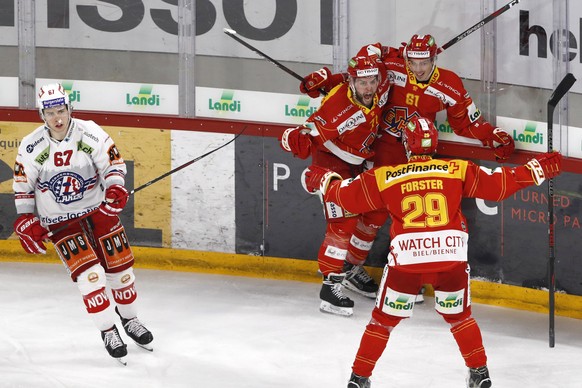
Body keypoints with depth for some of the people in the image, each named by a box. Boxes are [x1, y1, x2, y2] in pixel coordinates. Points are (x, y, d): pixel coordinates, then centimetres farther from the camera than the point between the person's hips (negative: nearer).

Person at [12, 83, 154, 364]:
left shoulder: (90, 134, -14)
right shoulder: (31, 147, -12)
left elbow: (113, 162, -7)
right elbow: (23, 185, -1)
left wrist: (115, 187, -26)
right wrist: (26, 222, -5)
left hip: (98, 209, 2)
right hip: (59, 222, -2)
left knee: (119, 267, 7)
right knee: (88, 273, -15)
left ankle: (129, 320, 32)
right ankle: (108, 332, -3)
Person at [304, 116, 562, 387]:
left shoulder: (384, 177, 6)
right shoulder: (458, 170, 6)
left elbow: (348, 196, 12)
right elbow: (498, 185, 8)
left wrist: (324, 181, 32)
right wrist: (538, 169, 18)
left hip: (406, 258, -1)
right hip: (451, 255, 1)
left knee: (384, 319, 14)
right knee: (458, 315, 23)